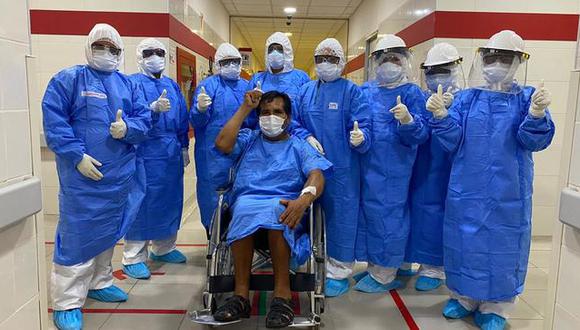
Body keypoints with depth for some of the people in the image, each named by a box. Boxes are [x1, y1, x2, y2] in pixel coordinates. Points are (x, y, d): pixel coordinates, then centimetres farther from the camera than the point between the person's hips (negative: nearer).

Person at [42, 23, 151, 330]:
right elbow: (53, 122, -9)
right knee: (78, 234, -4)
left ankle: (99, 283, 32)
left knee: (108, 230, 15)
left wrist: (127, 128, -15)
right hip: (83, 173, -5)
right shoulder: (68, 79, -2)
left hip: (119, 175, 5)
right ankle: (67, 302, 8)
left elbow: (144, 119, 7)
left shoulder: (128, 85, 12)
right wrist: (78, 156, -17)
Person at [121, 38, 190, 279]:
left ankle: (164, 248, 29)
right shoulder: (133, 83, -1)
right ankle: (133, 257, 8)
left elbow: (182, 119, 17)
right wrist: (154, 108, -31)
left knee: (170, 200, 13)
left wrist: (184, 147, 15)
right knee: (142, 203, -3)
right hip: (146, 153, -6)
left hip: (172, 154, 7)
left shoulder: (172, 85, 17)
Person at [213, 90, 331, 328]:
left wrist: (303, 200, -25)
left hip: (285, 205, -1)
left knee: (274, 213, -37)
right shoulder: (249, 139, 24)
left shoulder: (300, 147, 18)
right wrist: (245, 108, 10)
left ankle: (282, 294, -33)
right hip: (247, 201, 2)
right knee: (245, 212, -35)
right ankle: (241, 295, -31)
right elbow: (222, 144, 3)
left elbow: (317, 177, -1)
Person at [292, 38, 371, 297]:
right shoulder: (305, 91, 9)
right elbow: (294, 122, 9)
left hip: (342, 168, -4)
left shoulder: (352, 92, -2)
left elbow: (363, 127, -9)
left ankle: (338, 272, 20)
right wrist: (306, 138, -10)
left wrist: (359, 138, -31)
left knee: (340, 216, 4)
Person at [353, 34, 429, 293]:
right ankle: (374, 266, 32)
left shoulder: (412, 93, -5)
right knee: (367, 212, 14)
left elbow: (420, 135, -11)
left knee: (387, 215, 2)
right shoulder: (365, 90, 10)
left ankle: (385, 275, 19)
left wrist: (408, 121, -31)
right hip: (366, 165, 6)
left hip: (392, 170, -6)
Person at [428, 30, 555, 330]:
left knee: (503, 246, 10)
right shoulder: (466, 98, 3)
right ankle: (463, 297, 32)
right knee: (465, 242, 12)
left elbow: (535, 140, -14)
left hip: (508, 194, -1)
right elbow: (452, 142, -4)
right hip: (466, 191, 1)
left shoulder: (527, 98, -1)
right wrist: (441, 117, -21)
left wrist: (537, 116, -34)